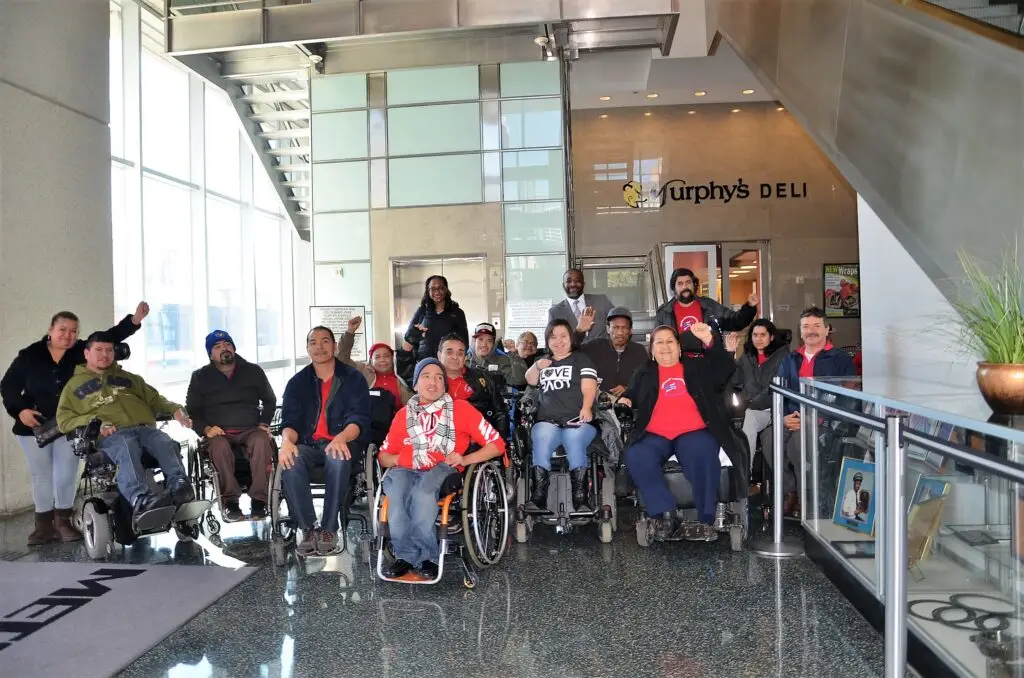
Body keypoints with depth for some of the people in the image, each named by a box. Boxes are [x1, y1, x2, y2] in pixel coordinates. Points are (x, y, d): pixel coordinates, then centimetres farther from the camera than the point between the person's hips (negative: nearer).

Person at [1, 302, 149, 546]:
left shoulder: (82, 352, -5)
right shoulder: (30, 355, -5)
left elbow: (111, 338, -16)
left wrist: (135, 319, -30)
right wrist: (20, 410, -13)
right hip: (34, 426, 0)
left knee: (67, 475, 3)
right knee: (41, 476, 9)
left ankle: (63, 522, 18)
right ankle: (44, 524, 19)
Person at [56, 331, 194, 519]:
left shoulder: (127, 377, 36)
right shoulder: (75, 384, 27)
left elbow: (154, 398, 30)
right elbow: (64, 420, 16)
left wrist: (174, 409, 6)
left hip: (145, 428, 3)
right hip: (111, 435, -3)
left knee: (167, 443, -33)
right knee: (126, 450, -40)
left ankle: (179, 486, -56)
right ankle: (140, 499, -63)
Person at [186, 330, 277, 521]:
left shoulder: (253, 371, 15)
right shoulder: (200, 377, 14)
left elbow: (270, 401, 22)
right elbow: (191, 410, 13)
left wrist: (264, 424, 5)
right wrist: (205, 429, -7)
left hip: (251, 430, 0)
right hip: (219, 433, 0)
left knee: (262, 441, -36)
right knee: (219, 446, -38)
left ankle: (258, 500, -34)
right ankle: (230, 501, -30)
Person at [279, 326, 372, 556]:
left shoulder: (353, 378, 5)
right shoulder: (297, 382, 13)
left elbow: (359, 418, -7)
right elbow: (290, 421, 4)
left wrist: (341, 438, -30)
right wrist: (287, 441, -22)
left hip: (342, 443, -2)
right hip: (308, 445, 2)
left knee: (337, 459, -37)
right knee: (290, 462, -31)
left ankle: (329, 530, -24)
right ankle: (308, 530, -21)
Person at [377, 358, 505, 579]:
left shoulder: (461, 408, 10)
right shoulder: (403, 414, 19)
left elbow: (497, 444, 5)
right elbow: (383, 456, 17)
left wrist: (465, 459, -9)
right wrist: (400, 458, -5)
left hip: (444, 469, -2)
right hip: (407, 470, 2)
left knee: (422, 492, -36)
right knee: (395, 488, -34)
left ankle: (425, 556, -23)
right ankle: (406, 555, -24)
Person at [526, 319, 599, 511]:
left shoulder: (581, 359, 17)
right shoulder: (545, 361, 31)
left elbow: (589, 388, 3)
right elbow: (530, 380, 17)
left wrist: (586, 408, -18)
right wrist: (537, 366, -5)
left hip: (577, 421, -2)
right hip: (548, 421, 3)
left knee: (574, 439, -35)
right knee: (541, 439, -30)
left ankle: (580, 500, -37)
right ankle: (538, 499, -35)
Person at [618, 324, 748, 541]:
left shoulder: (697, 365, 19)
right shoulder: (644, 373, 24)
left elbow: (725, 369, 6)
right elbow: (632, 395, 23)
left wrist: (708, 340, -9)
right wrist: (625, 401, -2)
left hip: (694, 433, -1)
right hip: (655, 436, 2)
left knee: (702, 455, -35)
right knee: (636, 457, -30)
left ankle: (706, 520, -24)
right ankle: (666, 514, -20)